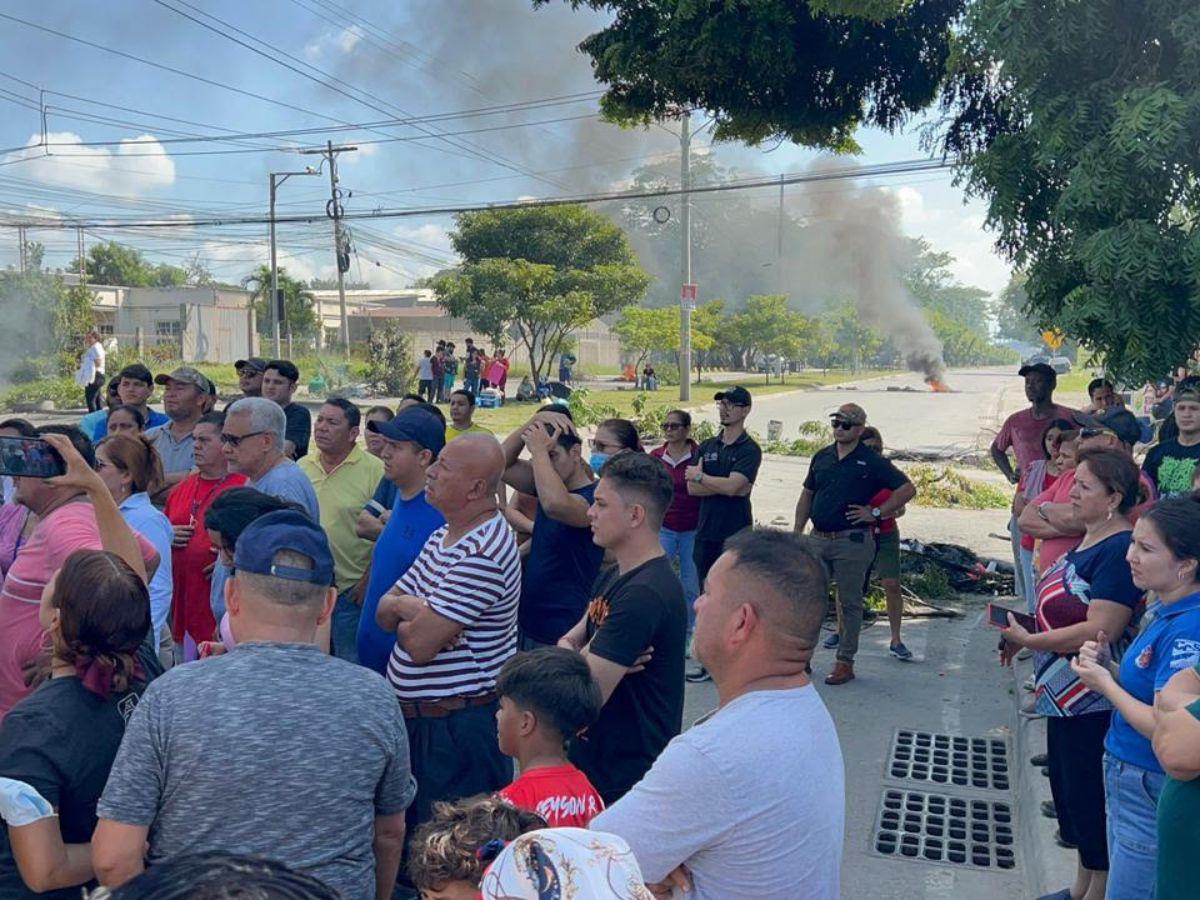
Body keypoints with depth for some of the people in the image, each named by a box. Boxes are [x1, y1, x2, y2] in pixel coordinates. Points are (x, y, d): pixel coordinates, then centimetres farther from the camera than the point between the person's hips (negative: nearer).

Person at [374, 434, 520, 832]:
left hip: (457, 725, -9)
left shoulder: (482, 553, -24)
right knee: (412, 828, 21)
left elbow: (419, 645, -25)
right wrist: (412, 610, -13)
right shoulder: (445, 535, 8)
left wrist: (403, 608, -4)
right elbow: (384, 612, 9)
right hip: (417, 716, 9)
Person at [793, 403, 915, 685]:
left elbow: (907, 489, -6)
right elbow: (807, 495, 17)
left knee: (850, 602, 3)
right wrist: (797, 532, 11)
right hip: (818, 539, 5)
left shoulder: (871, 461, -4)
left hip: (852, 542, -5)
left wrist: (876, 513, -8)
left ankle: (845, 662, 11)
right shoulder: (822, 457, 11)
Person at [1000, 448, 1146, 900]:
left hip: (1093, 703, -10)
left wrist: (1028, 640, -20)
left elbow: (1099, 630, -28)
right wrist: (1023, 629, 4)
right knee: (1067, 787, 20)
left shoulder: (1120, 551, -22)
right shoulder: (1088, 541, 8)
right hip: (1064, 694, 10)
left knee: (1090, 797, 4)